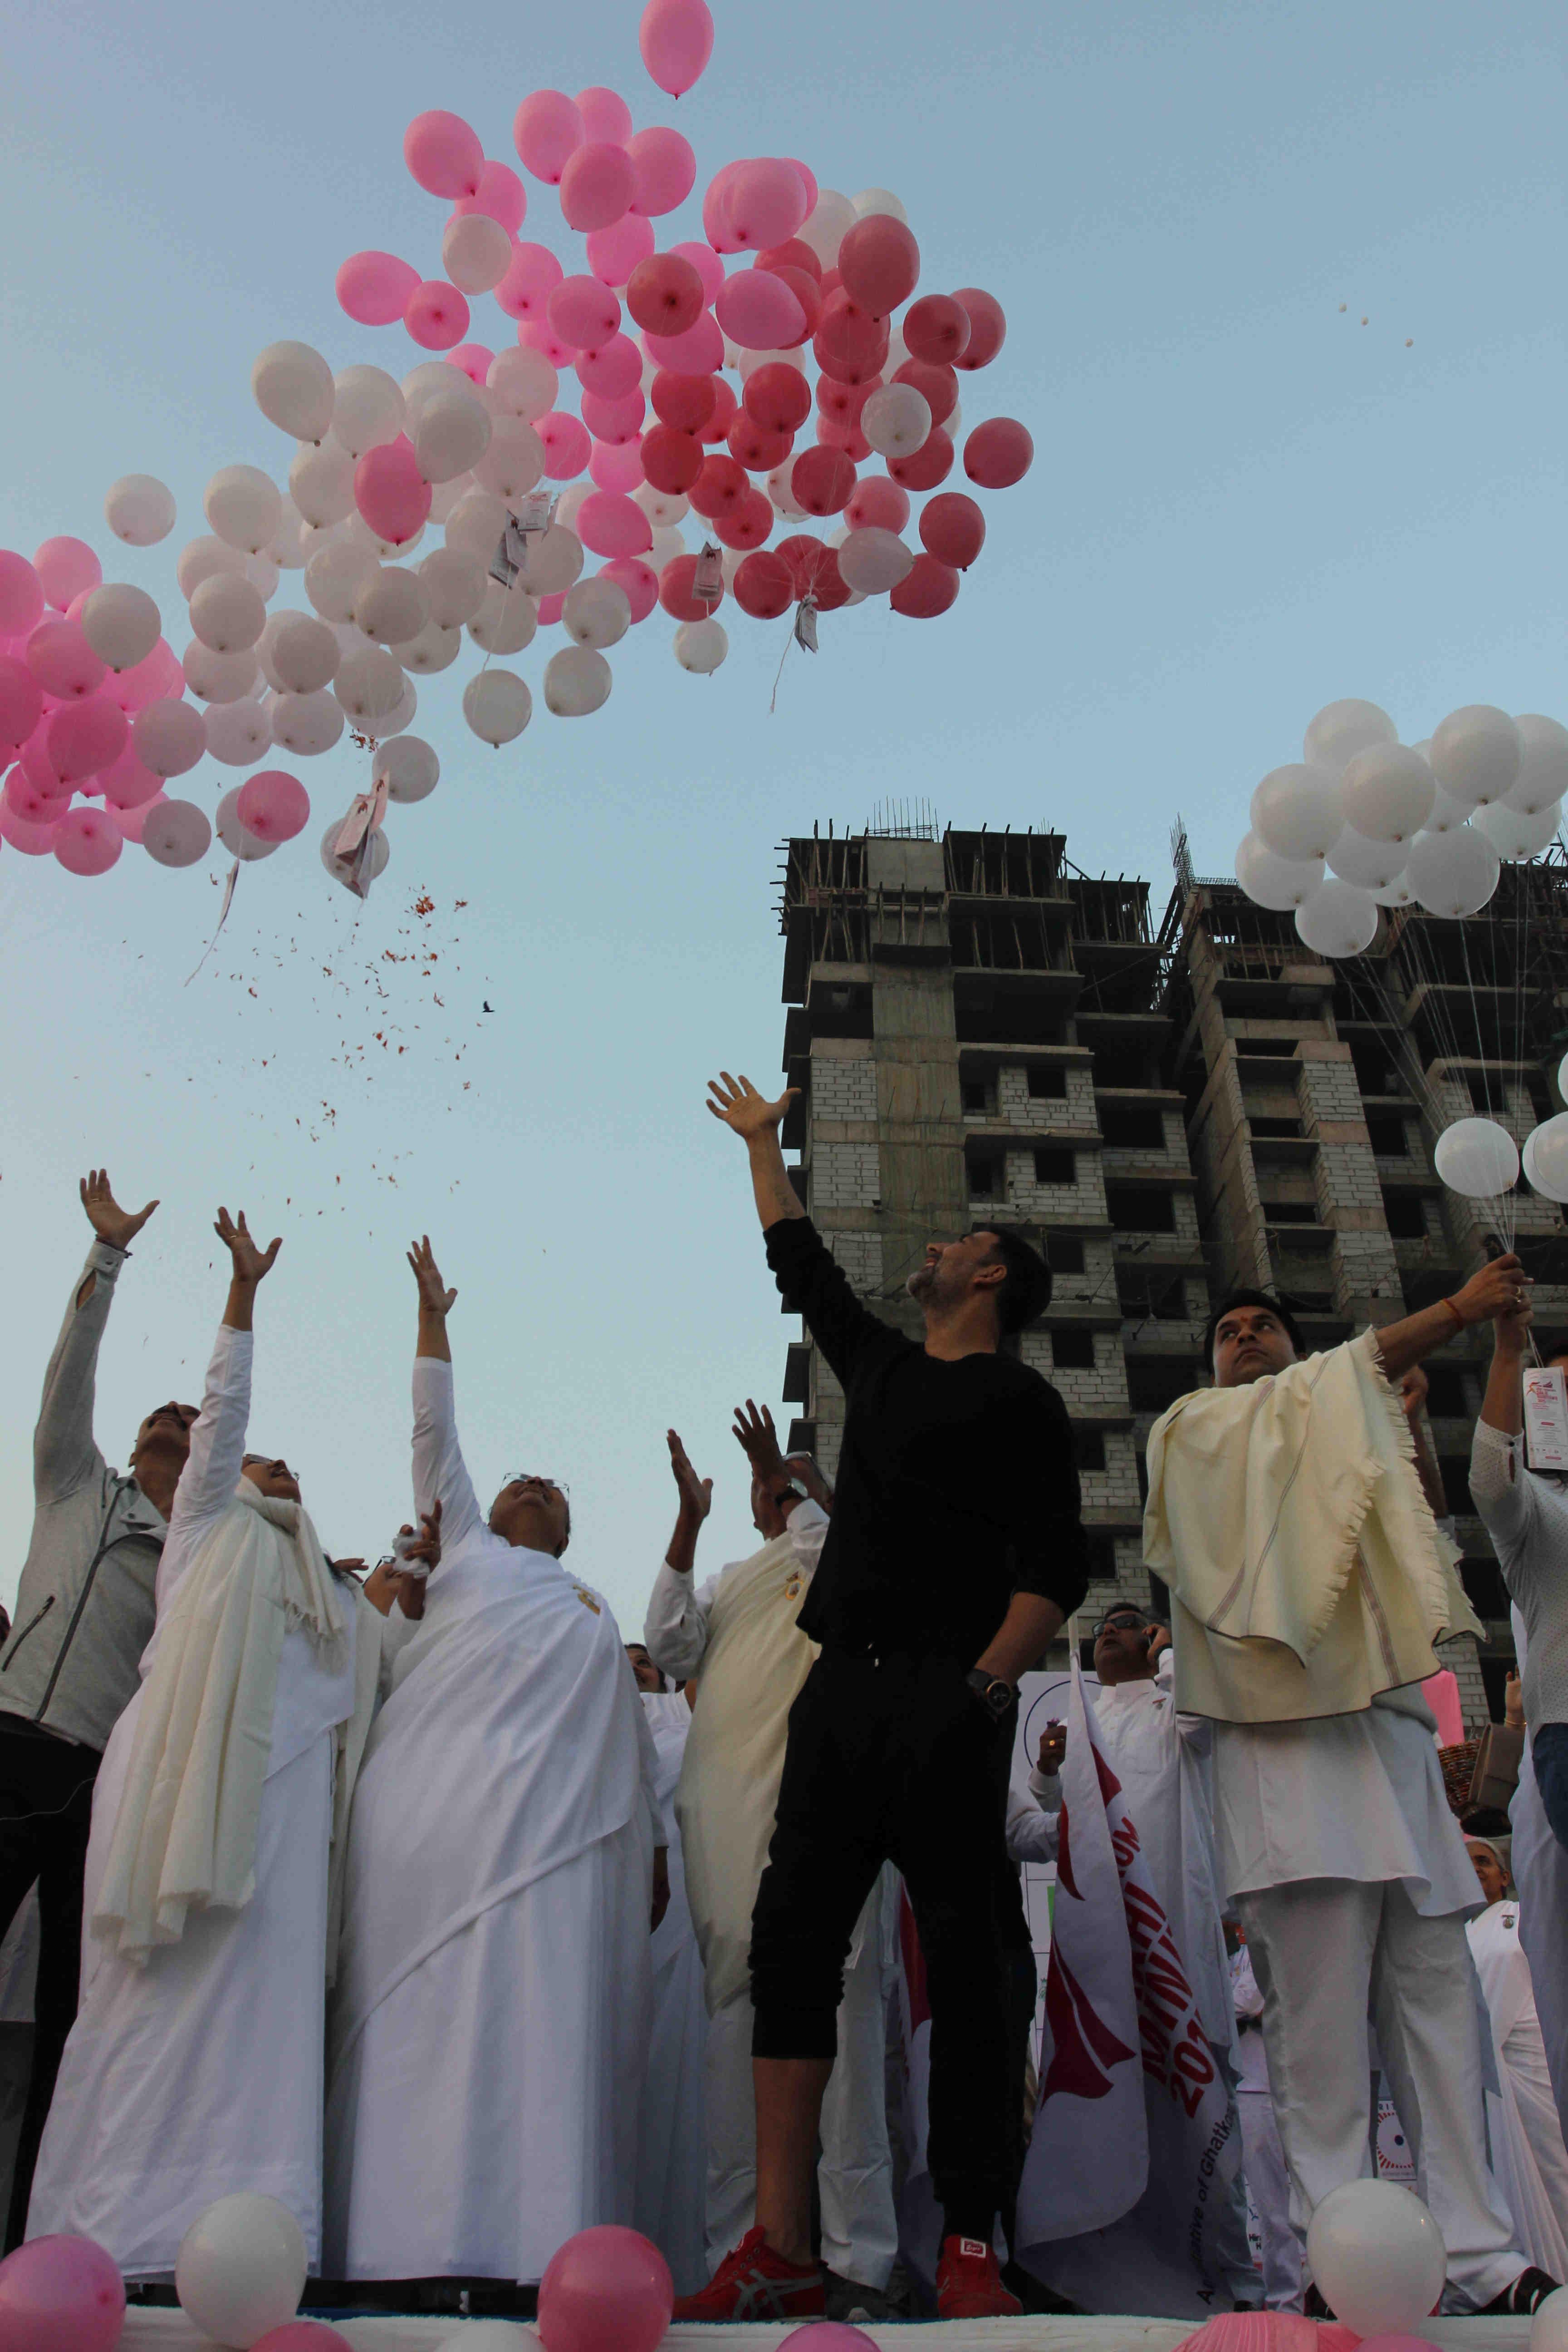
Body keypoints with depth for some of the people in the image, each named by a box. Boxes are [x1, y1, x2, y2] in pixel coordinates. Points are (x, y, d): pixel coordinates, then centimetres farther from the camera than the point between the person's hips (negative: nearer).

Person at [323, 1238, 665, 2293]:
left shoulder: (595, 1615, 29)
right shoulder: (464, 1552, 24)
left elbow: (629, 1743, 25)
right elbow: (435, 1435, 22)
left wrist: (650, 1845, 18)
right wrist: (433, 1316, 22)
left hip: (542, 1819, 2)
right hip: (430, 1804, -2)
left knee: (536, 2012, -9)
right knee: (422, 2008, -9)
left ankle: (531, 2236, -11)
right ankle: (417, 2240, -9)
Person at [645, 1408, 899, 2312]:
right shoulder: (730, 1582, 28)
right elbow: (672, 1644, 13)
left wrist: (787, 1481, -3)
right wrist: (689, 1521, 6)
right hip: (728, 1814, 4)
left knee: (835, 1999, -9)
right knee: (738, 2005, 1)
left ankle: (855, 2249, -6)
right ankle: (740, 2237, 7)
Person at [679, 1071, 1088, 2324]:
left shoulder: (1020, 1400, 3)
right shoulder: (883, 1369, 21)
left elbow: (1055, 1567, -5)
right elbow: (800, 1263, 34)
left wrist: (986, 1685, -17)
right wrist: (762, 1143, 42)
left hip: (946, 1705, -6)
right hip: (842, 1691, 6)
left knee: (969, 1963, -3)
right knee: (793, 1941, -2)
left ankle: (971, 2250, 3)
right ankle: (780, 2251, 1)